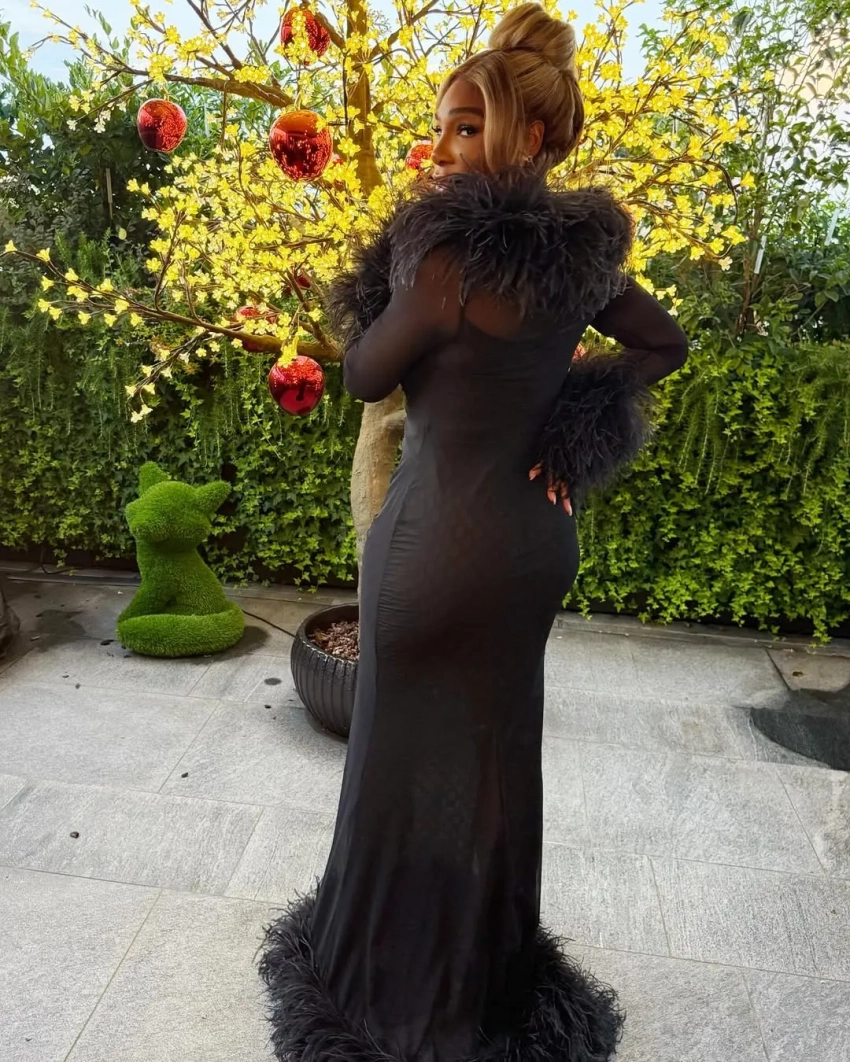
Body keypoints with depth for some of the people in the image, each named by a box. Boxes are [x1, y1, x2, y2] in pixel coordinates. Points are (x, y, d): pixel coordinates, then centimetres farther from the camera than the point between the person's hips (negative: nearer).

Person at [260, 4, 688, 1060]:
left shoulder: (450, 250, -20)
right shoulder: (584, 251, 4)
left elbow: (365, 375, -8)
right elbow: (664, 343, 18)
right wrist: (570, 419, 7)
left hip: (441, 538, -8)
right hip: (532, 537, 8)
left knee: (410, 758, 12)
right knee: (495, 754, 21)